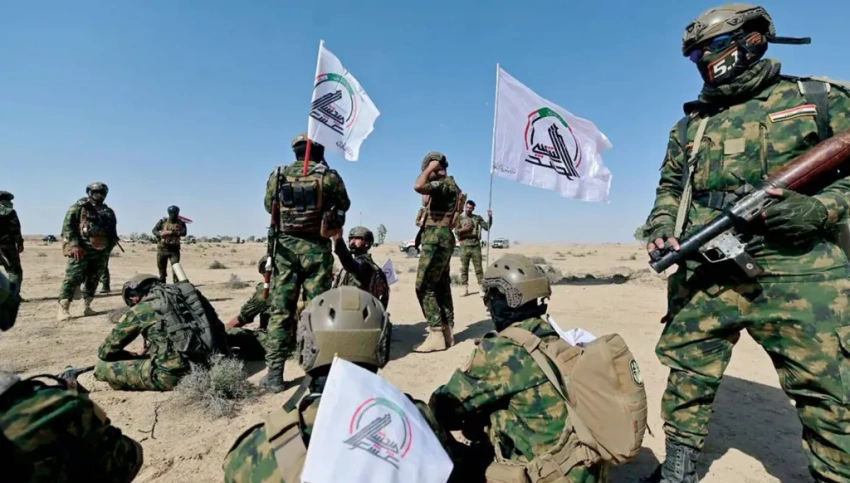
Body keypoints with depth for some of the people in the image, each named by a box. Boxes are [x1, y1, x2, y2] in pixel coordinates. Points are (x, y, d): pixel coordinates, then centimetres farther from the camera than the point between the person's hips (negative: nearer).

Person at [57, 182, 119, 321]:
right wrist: (74, 245, -17)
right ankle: (63, 309, -8)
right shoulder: (79, 207, 1)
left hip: (101, 252, 5)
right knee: (73, 278, -9)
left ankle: (87, 307, 18)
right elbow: (67, 226, -7)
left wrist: (109, 247, 10)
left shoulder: (108, 212, 16)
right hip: (81, 250, -5)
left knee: (93, 280, 9)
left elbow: (112, 232, 19)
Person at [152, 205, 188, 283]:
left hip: (174, 249, -2)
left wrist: (171, 233, -27)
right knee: (161, 268, 11)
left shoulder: (181, 223, 0)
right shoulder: (163, 221, 3)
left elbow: (184, 232, -15)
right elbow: (154, 230, 1)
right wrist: (160, 234, -19)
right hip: (162, 248, 2)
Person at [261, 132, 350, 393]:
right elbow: (344, 205, 12)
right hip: (316, 248, -1)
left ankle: (274, 373, 6)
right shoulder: (328, 176, -1)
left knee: (280, 310, 6)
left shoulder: (277, 175, 6)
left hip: (284, 246, 2)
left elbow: (269, 207, 16)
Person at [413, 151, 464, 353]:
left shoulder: (445, 184, -13)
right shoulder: (445, 186, 20)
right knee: (441, 286, 10)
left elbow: (418, 186, -28)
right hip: (439, 240, 11)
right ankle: (446, 332, 15)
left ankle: (436, 335, -9)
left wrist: (430, 168, -15)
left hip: (436, 239, -11)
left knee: (424, 287, -11)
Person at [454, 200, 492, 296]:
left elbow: (487, 227, 5)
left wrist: (490, 217, -4)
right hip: (464, 246, 0)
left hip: (476, 246, 0)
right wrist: (464, 229, -15)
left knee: (478, 268, 0)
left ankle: (481, 288, 3)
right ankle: (465, 289, 8)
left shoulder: (477, 218, 10)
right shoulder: (459, 218, 8)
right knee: (464, 268, 3)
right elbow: (456, 231, 0)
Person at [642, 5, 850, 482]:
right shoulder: (691, 124, 15)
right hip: (704, 277, 3)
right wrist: (661, 227, 0)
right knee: (688, 379, 9)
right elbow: (669, 187, 18)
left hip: (798, 277, -2)